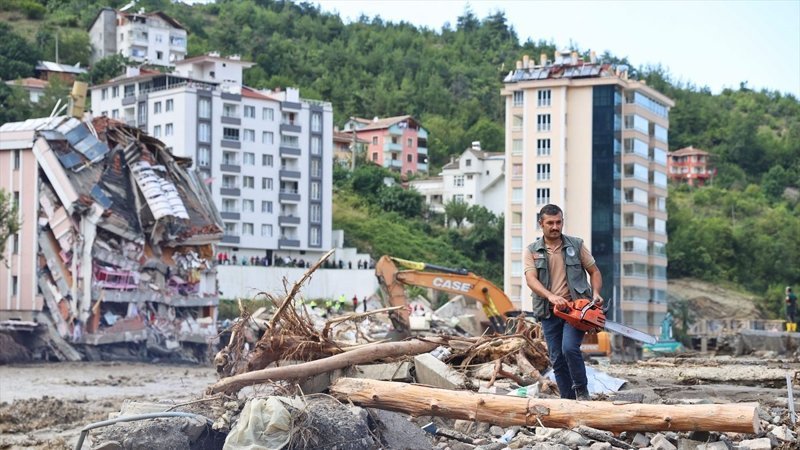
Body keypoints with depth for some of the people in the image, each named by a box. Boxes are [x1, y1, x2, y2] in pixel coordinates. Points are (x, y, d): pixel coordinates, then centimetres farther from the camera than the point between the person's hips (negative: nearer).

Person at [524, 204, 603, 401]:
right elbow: (531, 279, -12)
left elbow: (594, 271, 11)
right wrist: (551, 296, -30)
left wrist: (596, 294, -8)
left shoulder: (576, 245, 6)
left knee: (570, 347, -22)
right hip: (549, 312, 2)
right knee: (557, 358, 3)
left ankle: (582, 391, -3)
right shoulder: (531, 251, 3)